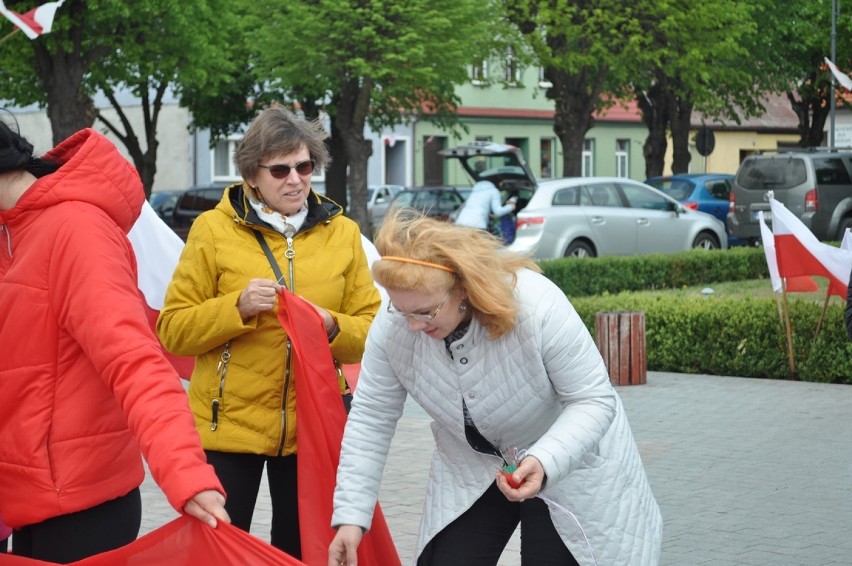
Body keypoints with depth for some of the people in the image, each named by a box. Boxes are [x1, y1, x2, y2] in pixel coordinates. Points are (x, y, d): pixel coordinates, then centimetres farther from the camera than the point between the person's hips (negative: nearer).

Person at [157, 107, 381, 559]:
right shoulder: (213, 229, -3)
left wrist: (331, 327, -16)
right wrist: (238, 306, -19)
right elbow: (173, 330, -4)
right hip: (228, 425, -2)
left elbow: (371, 329, 5)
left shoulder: (341, 232, 5)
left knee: (301, 551, 12)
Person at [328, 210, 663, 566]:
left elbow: (594, 401, -25)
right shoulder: (390, 329, -22)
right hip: (471, 470, 4)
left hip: (568, 463, -3)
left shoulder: (537, 306, -34)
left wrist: (545, 463, -41)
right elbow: (370, 420, -11)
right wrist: (350, 515, -13)